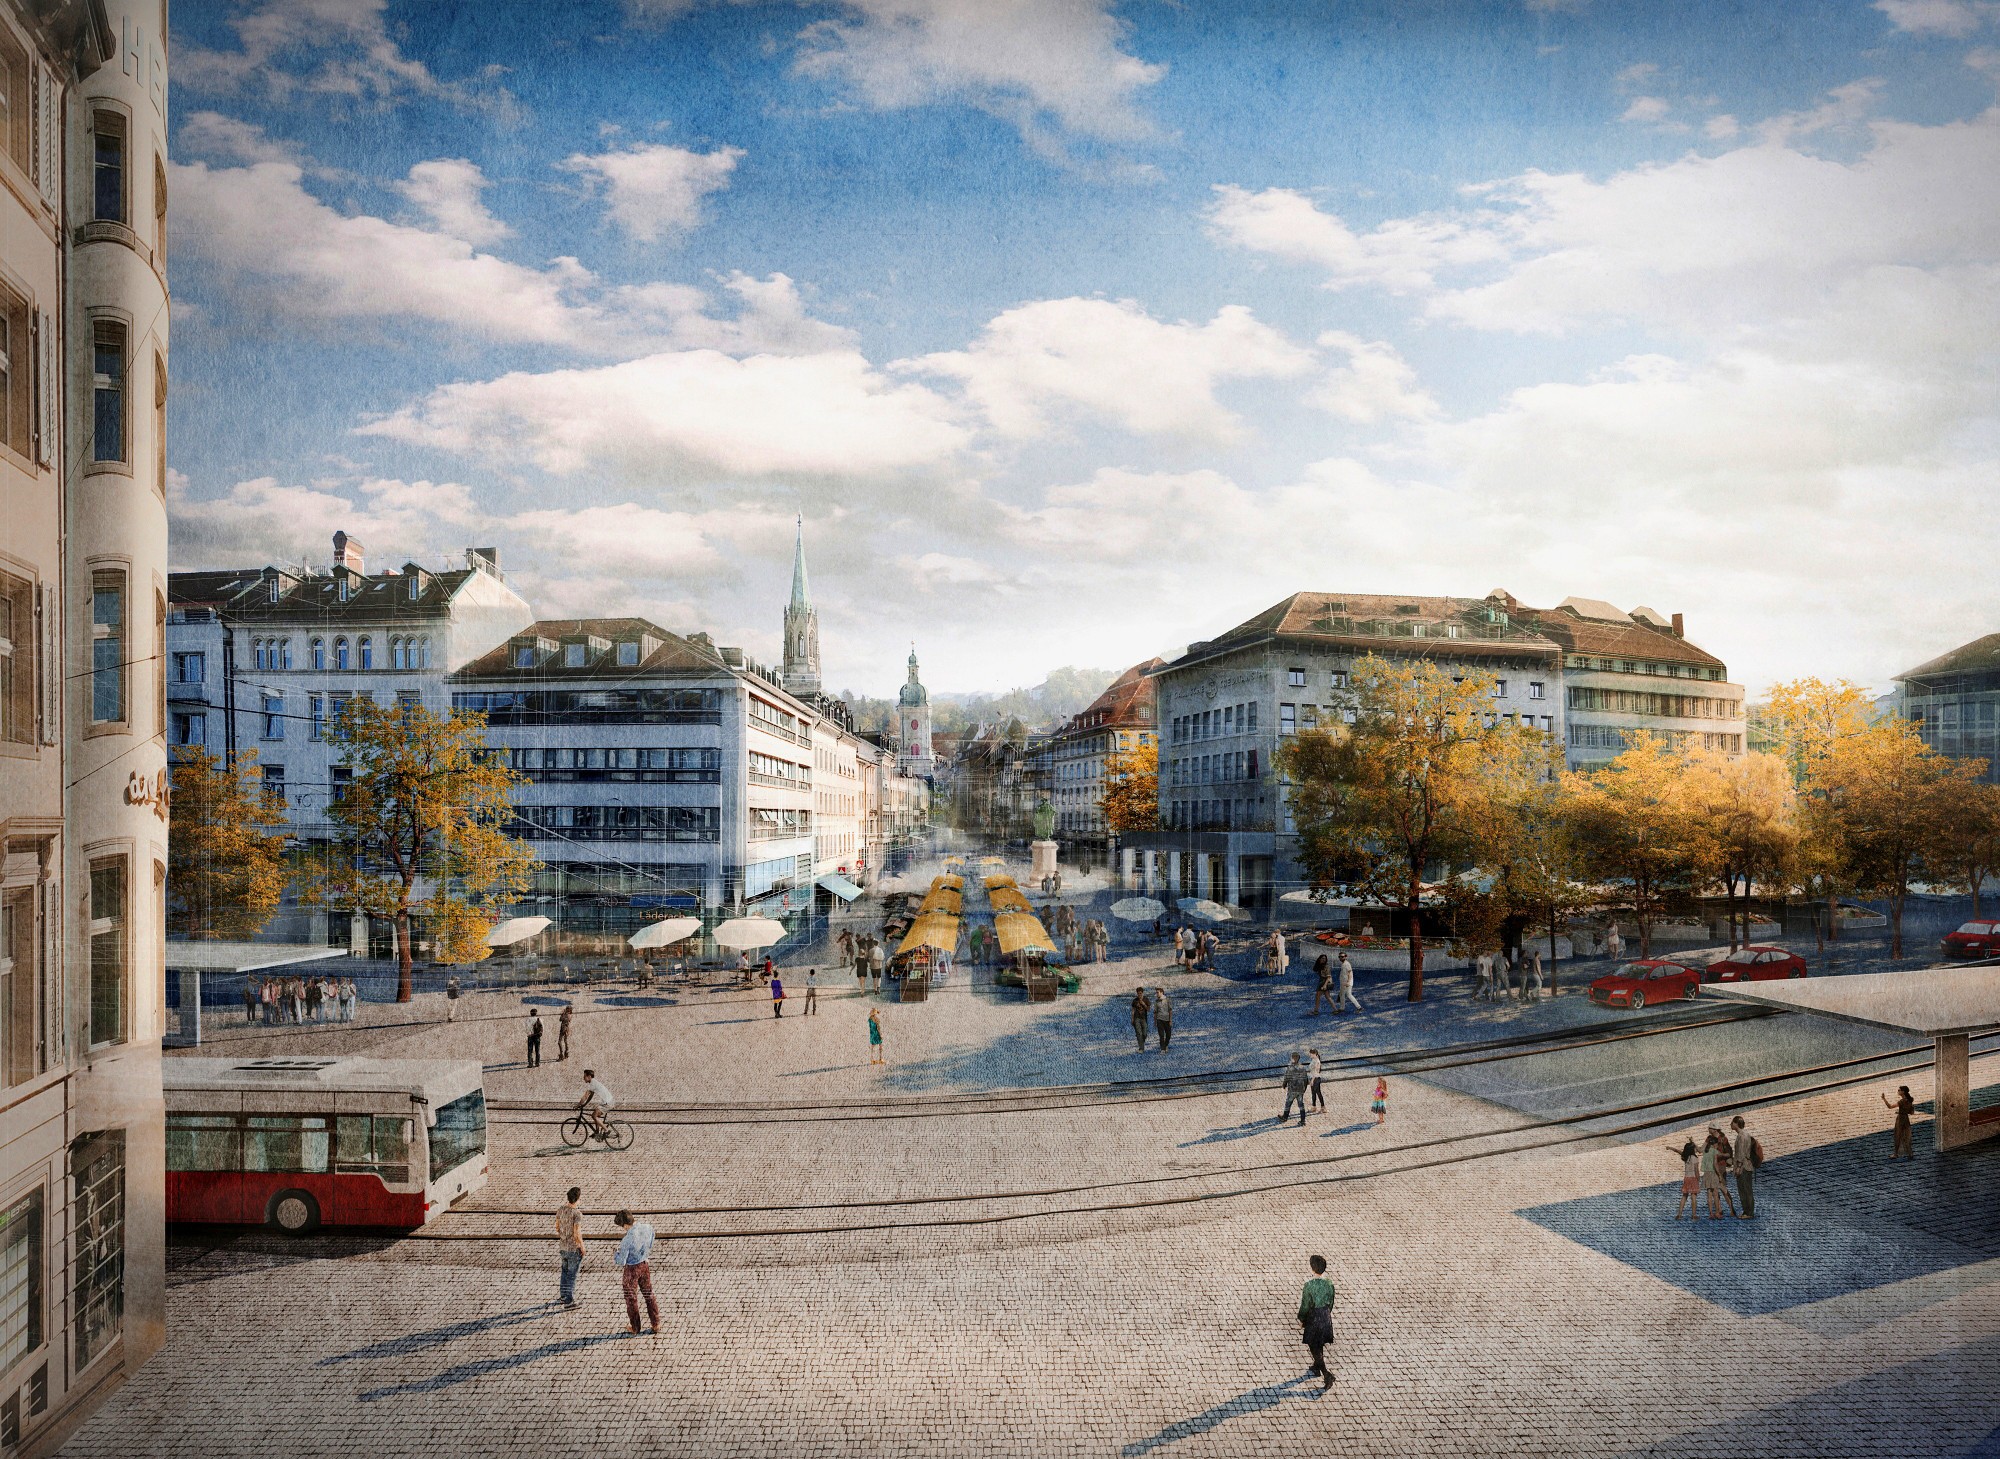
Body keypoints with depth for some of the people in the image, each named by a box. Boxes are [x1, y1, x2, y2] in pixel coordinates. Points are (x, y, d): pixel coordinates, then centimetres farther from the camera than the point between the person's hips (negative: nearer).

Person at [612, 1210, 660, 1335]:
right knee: (649, 1295, 21)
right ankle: (656, 1325, 30)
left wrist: (615, 1257, 0)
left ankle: (635, 1328, 30)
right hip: (645, 1265, 6)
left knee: (631, 1299, 16)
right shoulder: (648, 1228, -14)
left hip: (631, 1269, -6)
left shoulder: (627, 1239, -32)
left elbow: (621, 1261, -20)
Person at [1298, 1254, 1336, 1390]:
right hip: (1326, 1318, 6)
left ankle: (1327, 1374, -7)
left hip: (1313, 1318, -6)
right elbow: (1331, 1303, 4)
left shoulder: (1309, 1286, -24)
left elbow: (1305, 1306, -17)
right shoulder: (1329, 1284, -7)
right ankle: (1317, 1367, 42)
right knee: (1320, 1346, 25)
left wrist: (1301, 1319, 0)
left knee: (1314, 1348, 4)